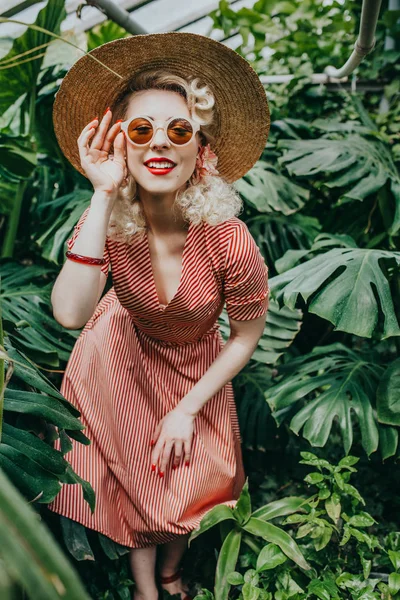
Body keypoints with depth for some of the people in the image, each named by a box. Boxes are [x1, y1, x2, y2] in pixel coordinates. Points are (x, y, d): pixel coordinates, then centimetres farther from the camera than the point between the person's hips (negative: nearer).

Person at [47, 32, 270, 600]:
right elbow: (70, 313, -43)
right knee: (134, 472, 8)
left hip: (195, 366, 0)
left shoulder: (227, 240, -33)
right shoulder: (109, 220, -27)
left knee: (183, 476, 12)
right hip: (121, 352, 1)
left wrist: (188, 410, -13)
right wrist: (103, 195, -44)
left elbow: (247, 335, -17)